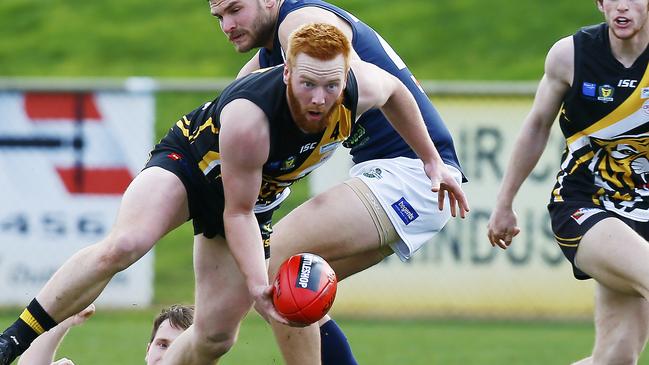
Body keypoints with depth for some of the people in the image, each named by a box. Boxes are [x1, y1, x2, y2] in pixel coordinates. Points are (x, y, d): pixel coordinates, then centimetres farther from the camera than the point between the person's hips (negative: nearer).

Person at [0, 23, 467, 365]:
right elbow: (237, 213, -30)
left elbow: (395, 90, 2)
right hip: (188, 161, -6)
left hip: (257, 191, 6)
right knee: (122, 246, -33)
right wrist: (257, 281, -42)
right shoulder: (248, 117, -40)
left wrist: (432, 160, 8)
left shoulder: (361, 87, -25)